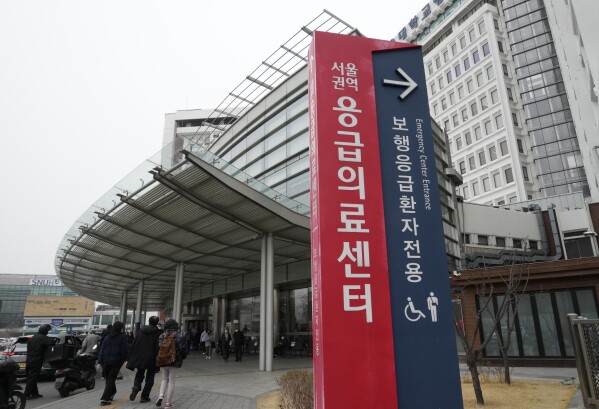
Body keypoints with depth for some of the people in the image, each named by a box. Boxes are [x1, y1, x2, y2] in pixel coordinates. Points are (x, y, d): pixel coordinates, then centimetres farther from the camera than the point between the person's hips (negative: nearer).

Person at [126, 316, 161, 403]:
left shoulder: (141, 330, 2)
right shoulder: (158, 333, -11)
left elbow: (133, 345, 5)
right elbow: (158, 348, -13)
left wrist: (129, 359, 10)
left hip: (139, 358, 3)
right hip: (151, 360, -3)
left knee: (139, 374, 21)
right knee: (150, 377, 11)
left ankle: (136, 387, -6)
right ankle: (144, 396, 10)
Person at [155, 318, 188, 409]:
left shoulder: (162, 336, 2)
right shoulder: (179, 337, -8)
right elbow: (183, 349, -8)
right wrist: (182, 358, 11)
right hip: (174, 362, -3)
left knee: (164, 379, 20)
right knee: (171, 381, 5)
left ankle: (161, 396, 0)